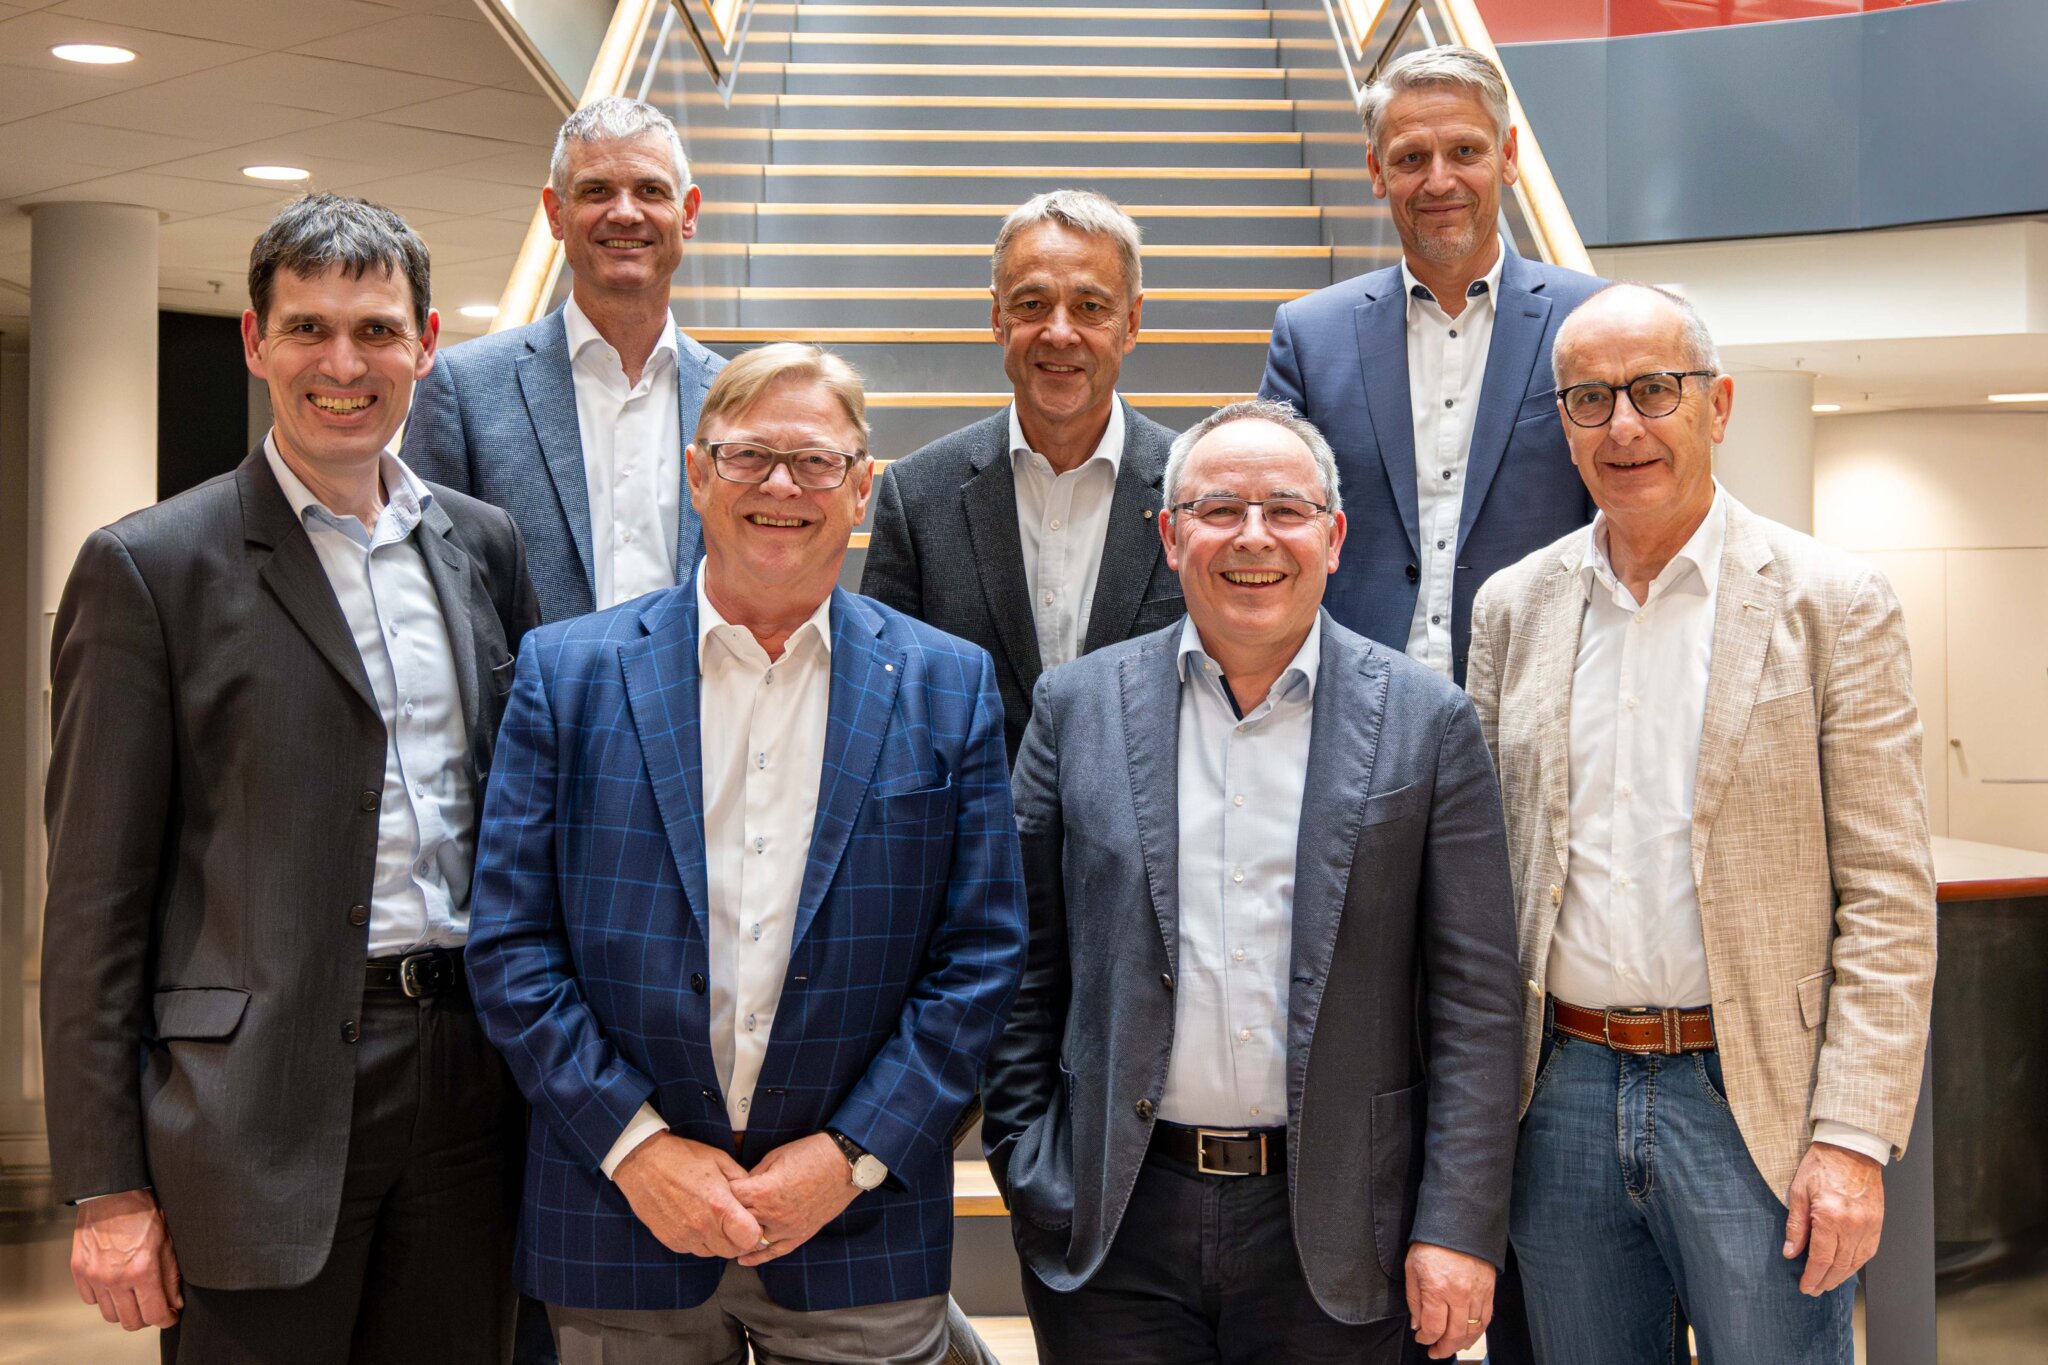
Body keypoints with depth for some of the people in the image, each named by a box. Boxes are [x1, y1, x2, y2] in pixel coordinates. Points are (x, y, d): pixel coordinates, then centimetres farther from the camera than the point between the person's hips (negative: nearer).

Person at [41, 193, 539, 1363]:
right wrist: (106, 1188, -7)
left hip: (470, 1087, 5)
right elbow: (97, 901, -5)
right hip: (261, 1098, -4)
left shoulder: (486, 544, 10)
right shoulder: (151, 566, -4)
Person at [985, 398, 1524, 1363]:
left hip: (1337, 1232, -1)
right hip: (1114, 1231, 1)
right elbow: (1028, 967, 5)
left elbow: (1474, 1000, -2)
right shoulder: (1077, 707, 3)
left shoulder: (1425, 722, -1)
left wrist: (1460, 1229, -7)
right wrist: (1024, 1177, 1)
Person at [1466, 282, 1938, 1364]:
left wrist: (1853, 1136, -12)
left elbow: (1888, 898, -6)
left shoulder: (1832, 605, -4)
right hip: (1562, 1100, 3)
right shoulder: (1513, 607, 7)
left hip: (1754, 1102, -3)